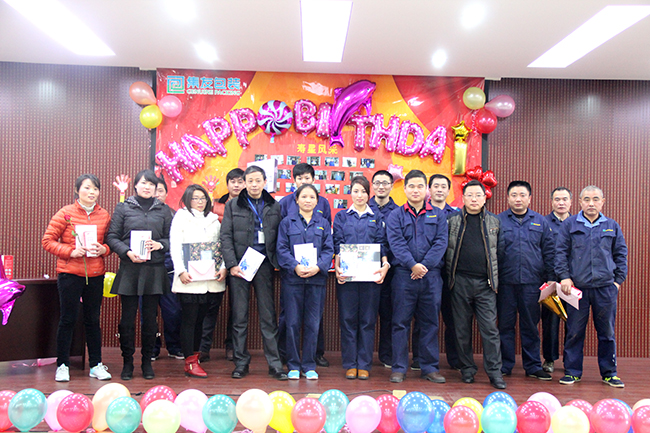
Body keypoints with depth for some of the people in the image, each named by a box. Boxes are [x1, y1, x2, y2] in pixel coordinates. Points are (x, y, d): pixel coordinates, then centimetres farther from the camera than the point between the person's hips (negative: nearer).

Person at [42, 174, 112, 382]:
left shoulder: (104, 215, 6)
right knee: (68, 319, 4)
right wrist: (71, 251, -15)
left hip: (95, 274, 3)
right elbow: (47, 241, -3)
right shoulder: (65, 213, -3)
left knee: (93, 320, 9)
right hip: (70, 273, -2)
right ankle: (62, 365, 17)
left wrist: (103, 249, -9)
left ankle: (96, 365, 19)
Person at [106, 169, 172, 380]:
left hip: (155, 270, 1)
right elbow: (112, 237, 2)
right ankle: (127, 362, 16)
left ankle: (147, 362, 18)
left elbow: (172, 238, 9)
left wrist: (159, 244, -10)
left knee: (150, 318, 6)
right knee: (128, 318, 3)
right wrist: (127, 252, -13)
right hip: (129, 269, -1)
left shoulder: (163, 210, 12)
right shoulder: (123, 208, 8)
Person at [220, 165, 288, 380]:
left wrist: (277, 262, -4)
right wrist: (231, 264, -9)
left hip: (264, 265, 0)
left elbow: (279, 237, 8)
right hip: (240, 265, 0)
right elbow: (226, 237, 2)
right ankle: (241, 363, 16)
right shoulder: (233, 206, 7)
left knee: (268, 316, 3)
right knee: (239, 316, 5)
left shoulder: (274, 207, 9)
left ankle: (274, 364, 10)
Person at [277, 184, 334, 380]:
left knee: (313, 323, 5)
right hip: (292, 278, -1)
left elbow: (329, 250, 5)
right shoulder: (287, 222, 7)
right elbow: (281, 249, 0)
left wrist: (318, 266, -13)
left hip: (316, 278, 1)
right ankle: (293, 366, 16)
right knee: (293, 323, 3)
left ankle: (309, 366, 18)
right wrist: (295, 266, -15)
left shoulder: (323, 223, 11)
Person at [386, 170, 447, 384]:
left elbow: (441, 243, -1)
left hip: (431, 276, 2)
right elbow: (396, 243, -6)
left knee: (430, 322, 9)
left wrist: (425, 265, -13)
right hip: (404, 275, -1)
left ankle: (430, 367, 20)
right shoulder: (396, 215, 6)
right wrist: (413, 265, -18)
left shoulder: (438, 216, 10)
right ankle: (399, 368, 12)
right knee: (401, 322, 3)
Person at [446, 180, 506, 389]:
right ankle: (467, 369, 18)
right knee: (462, 329, 7)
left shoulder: (494, 222, 9)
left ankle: (494, 372, 8)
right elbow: (446, 250, 8)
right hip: (460, 281, 0)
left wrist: (495, 277, 6)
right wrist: (450, 274, 2)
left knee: (490, 328, -1)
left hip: (485, 283, 0)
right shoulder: (453, 220, 6)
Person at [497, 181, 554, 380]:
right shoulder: (498, 221, 4)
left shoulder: (540, 222, 10)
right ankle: (504, 366, 17)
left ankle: (533, 366, 21)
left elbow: (549, 252, 10)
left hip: (532, 282, 1)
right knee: (505, 325, 6)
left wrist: (550, 279, 4)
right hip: (505, 282, -1)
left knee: (531, 325, 9)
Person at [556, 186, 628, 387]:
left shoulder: (612, 226, 10)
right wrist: (564, 276, -6)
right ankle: (572, 371, 16)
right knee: (574, 332, 5)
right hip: (577, 287, -1)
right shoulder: (569, 224, 4)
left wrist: (619, 279, 6)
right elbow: (560, 252, 3)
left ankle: (609, 372, 22)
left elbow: (621, 255, 14)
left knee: (607, 332, 9)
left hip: (605, 287, 2)